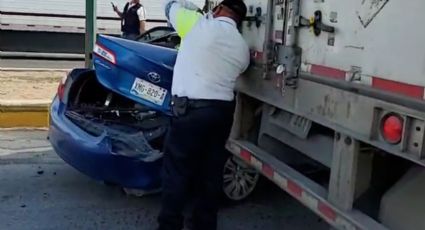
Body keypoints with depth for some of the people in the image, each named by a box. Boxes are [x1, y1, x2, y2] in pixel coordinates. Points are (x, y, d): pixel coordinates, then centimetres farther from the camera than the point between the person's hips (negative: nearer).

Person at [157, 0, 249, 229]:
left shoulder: (199, 23, -4)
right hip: (223, 110, 6)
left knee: (177, 170, 3)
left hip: (193, 109, -6)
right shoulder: (243, 47, 12)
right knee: (211, 171, 14)